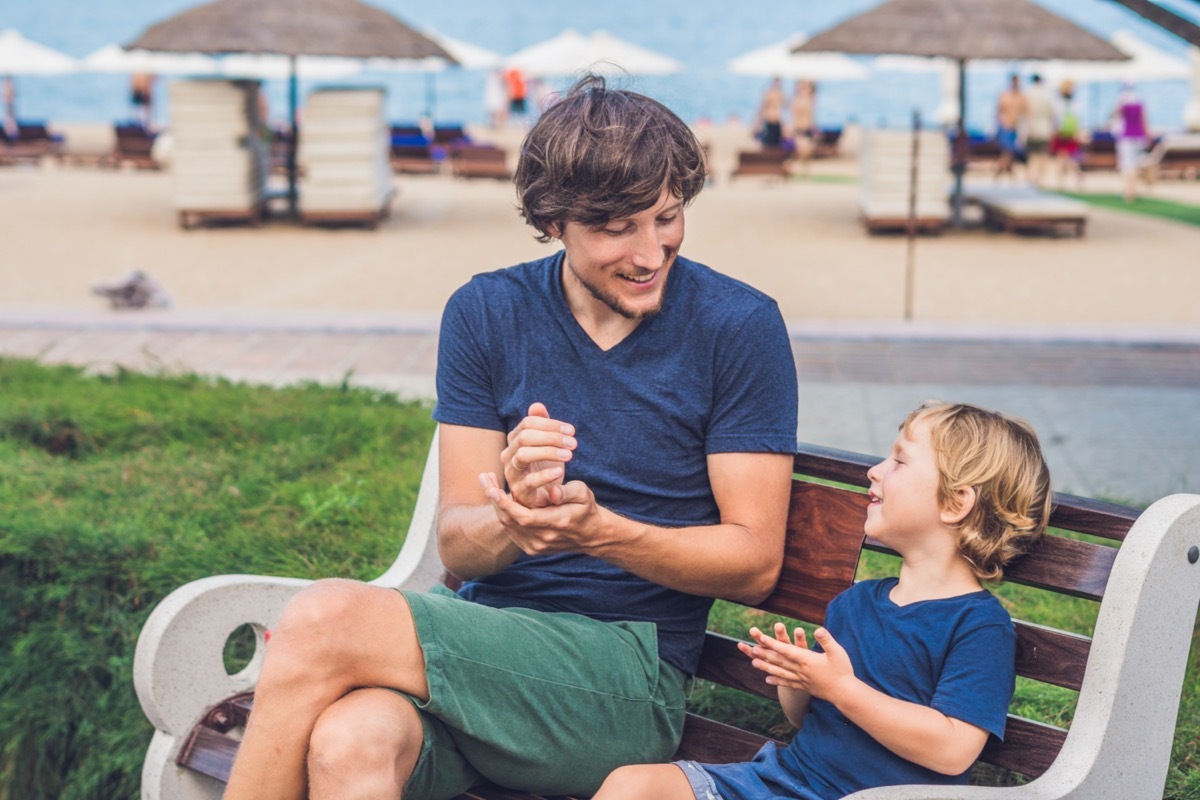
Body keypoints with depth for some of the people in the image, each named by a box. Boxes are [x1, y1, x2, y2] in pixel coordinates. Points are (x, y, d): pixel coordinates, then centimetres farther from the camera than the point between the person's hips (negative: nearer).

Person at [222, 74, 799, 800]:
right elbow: (458, 545, 5)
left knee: (324, 619, -25)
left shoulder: (738, 326, -2)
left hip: (627, 673, -3)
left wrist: (598, 531, -20)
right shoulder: (486, 312, 7)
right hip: (483, 634, 3)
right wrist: (513, 520, -20)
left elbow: (756, 560, -3)